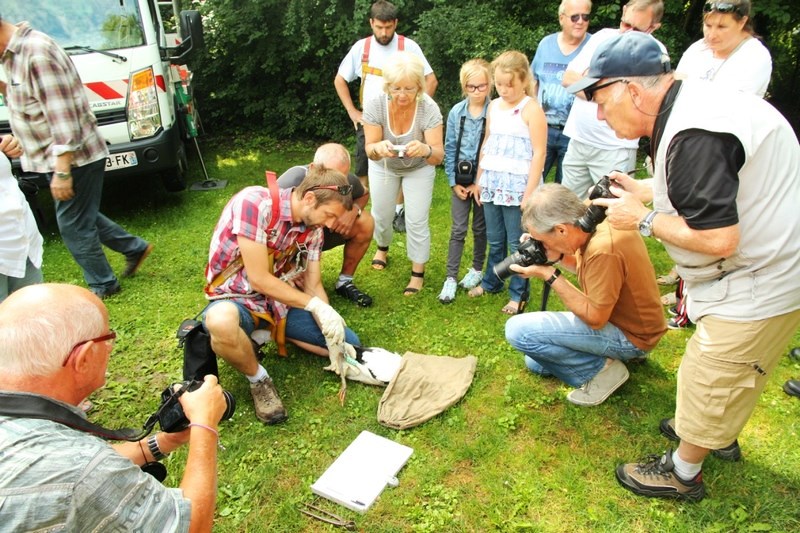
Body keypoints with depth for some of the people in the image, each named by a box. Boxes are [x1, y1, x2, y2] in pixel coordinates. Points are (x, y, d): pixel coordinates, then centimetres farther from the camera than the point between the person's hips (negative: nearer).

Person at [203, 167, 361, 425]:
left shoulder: (313, 227, -3)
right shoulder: (253, 203, -25)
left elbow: (313, 285, 1)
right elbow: (259, 279, -25)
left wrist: (330, 324, -15)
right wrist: (315, 305, -23)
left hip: (283, 300, 6)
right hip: (237, 299, -6)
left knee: (350, 346, -1)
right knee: (221, 322, -43)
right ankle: (259, 380, -11)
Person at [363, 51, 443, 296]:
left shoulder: (429, 108, -33)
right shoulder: (375, 105, -30)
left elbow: (438, 155, -35)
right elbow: (370, 150, -26)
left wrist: (426, 150, -59)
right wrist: (378, 148, -51)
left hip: (419, 168, -2)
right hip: (384, 166, 2)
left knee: (417, 221, -6)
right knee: (381, 214, 13)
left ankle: (418, 272, 15)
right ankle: (382, 247, 47)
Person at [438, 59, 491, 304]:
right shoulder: (456, 112, -2)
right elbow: (450, 148, 4)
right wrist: (453, 181, 0)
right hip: (461, 179, 2)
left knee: (480, 228, 13)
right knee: (458, 229, 3)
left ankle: (477, 269, 33)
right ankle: (451, 278, 9)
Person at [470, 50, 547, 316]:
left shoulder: (531, 109, -8)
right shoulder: (494, 106, 11)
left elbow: (539, 153, -12)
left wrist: (530, 191, -16)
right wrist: (479, 180, 14)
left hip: (517, 186, -6)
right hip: (493, 184, 6)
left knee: (517, 243, 2)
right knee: (495, 240, 16)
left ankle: (518, 294, 14)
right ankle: (491, 282, 32)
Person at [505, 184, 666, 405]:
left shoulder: (604, 249, -35)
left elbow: (595, 319, -26)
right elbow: (584, 266, 11)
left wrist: (549, 276, -25)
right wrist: (559, 257, -8)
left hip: (630, 336, -9)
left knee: (518, 330, -22)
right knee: (535, 363, 19)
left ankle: (601, 369, -6)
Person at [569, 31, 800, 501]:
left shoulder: (693, 136, -31)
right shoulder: (693, 101, 3)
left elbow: (717, 238, -31)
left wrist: (643, 219, -18)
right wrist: (646, 191, 6)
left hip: (759, 282, -10)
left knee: (708, 379, 7)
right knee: (727, 371, 28)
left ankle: (682, 474, 28)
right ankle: (718, 433, 52)